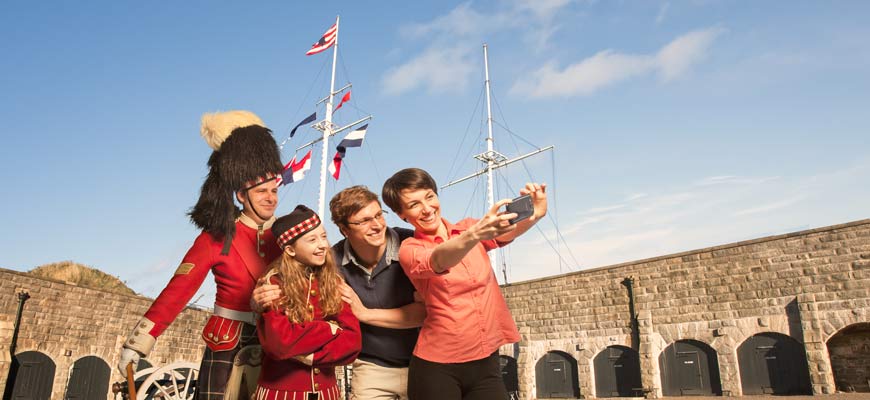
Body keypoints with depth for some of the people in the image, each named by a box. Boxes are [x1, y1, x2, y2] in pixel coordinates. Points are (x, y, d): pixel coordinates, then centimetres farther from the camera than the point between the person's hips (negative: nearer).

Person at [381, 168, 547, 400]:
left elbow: (508, 231, -11)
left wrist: (534, 215, -32)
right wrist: (475, 234, -46)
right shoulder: (410, 250, -5)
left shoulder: (468, 228, 7)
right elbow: (440, 260, -27)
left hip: (487, 362, 4)